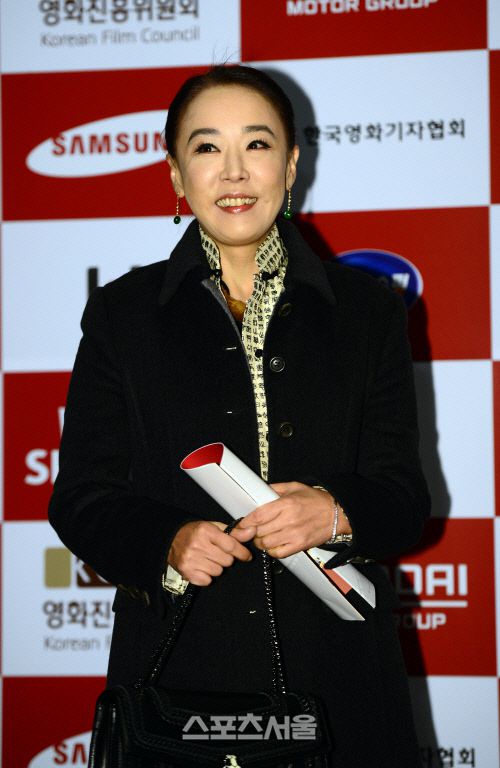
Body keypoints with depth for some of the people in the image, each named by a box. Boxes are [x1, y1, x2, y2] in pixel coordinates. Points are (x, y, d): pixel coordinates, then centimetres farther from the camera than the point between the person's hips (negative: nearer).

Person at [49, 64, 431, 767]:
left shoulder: (368, 310, 7)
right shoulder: (122, 314, 6)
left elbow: (404, 497, 4)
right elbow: (83, 499, 3)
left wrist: (335, 513, -18)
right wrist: (167, 544, -17)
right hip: (178, 667, -1)